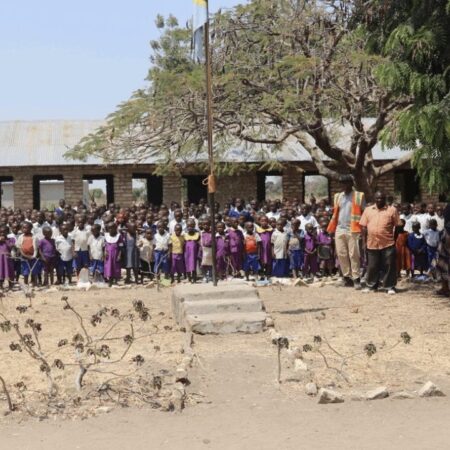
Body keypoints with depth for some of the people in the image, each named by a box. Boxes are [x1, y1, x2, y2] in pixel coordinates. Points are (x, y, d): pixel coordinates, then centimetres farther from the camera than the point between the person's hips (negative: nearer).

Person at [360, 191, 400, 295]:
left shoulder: (392, 210, 4)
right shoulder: (368, 210, 11)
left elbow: (397, 226, 4)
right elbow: (364, 227, 10)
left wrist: (395, 240, -1)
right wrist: (364, 241, 5)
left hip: (388, 244, -2)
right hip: (372, 243, 2)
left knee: (389, 266, 1)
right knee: (372, 266, 10)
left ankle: (390, 287, 10)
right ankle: (371, 286, 24)